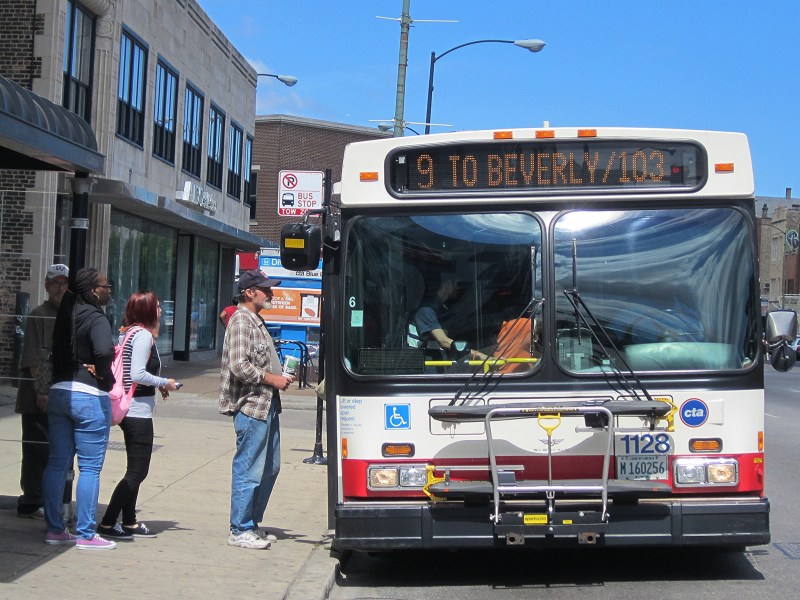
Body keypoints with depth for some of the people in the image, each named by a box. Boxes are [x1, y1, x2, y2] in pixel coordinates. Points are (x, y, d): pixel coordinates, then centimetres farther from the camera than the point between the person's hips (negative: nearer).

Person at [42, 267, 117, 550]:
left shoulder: (66, 314, 11)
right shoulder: (96, 319, -13)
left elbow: (55, 350, 16)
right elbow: (104, 351, -30)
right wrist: (104, 376, -14)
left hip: (59, 392, 8)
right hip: (89, 396, -8)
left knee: (57, 463, 10)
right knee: (90, 467, -1)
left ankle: (54, 529, 16)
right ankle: (86, 534, 2)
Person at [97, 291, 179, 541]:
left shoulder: (126, 332, 12)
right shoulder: (144, 335, -15)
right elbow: (138, 374, -22)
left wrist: (158, 385, 10)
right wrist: (165, 383, -8)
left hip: (128, 409, 10)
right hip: (139, 410, -10)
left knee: (135, 470, 17)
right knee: (137, 472, -4)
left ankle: (129, 522, 23)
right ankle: (107, 524, -4)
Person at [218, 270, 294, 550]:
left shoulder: (256, 322, 19)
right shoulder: (241, 321, -12)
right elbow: (240, 366, -21)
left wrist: (280, 376, 12)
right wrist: (272, 379, -14)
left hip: (267, 405, 10)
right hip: (251, 405, -10)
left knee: (269, 468, 15)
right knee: (249, 471, -4)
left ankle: (252, 523, 25)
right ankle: (240, 530, 4)